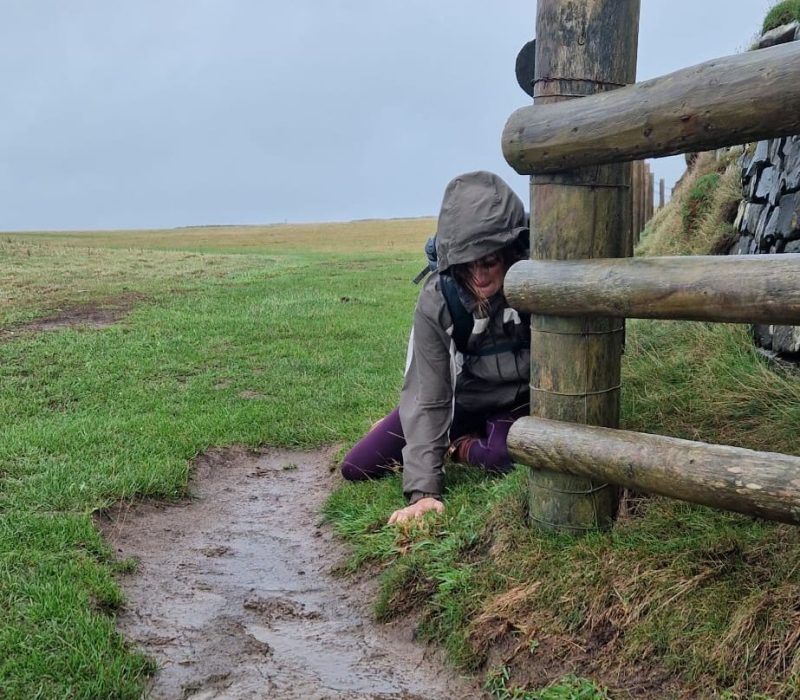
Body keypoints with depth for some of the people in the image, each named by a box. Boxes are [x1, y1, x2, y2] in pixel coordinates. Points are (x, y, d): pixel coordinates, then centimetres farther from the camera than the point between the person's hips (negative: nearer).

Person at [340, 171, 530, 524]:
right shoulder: (437, 300, -26)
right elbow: (428, 398, -25)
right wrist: (424, 490, -33)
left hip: (516, 403, -1)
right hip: (457, 398, 1)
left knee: (502, 455, -36)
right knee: (356, 468, -2)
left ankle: (461, 446, -1)